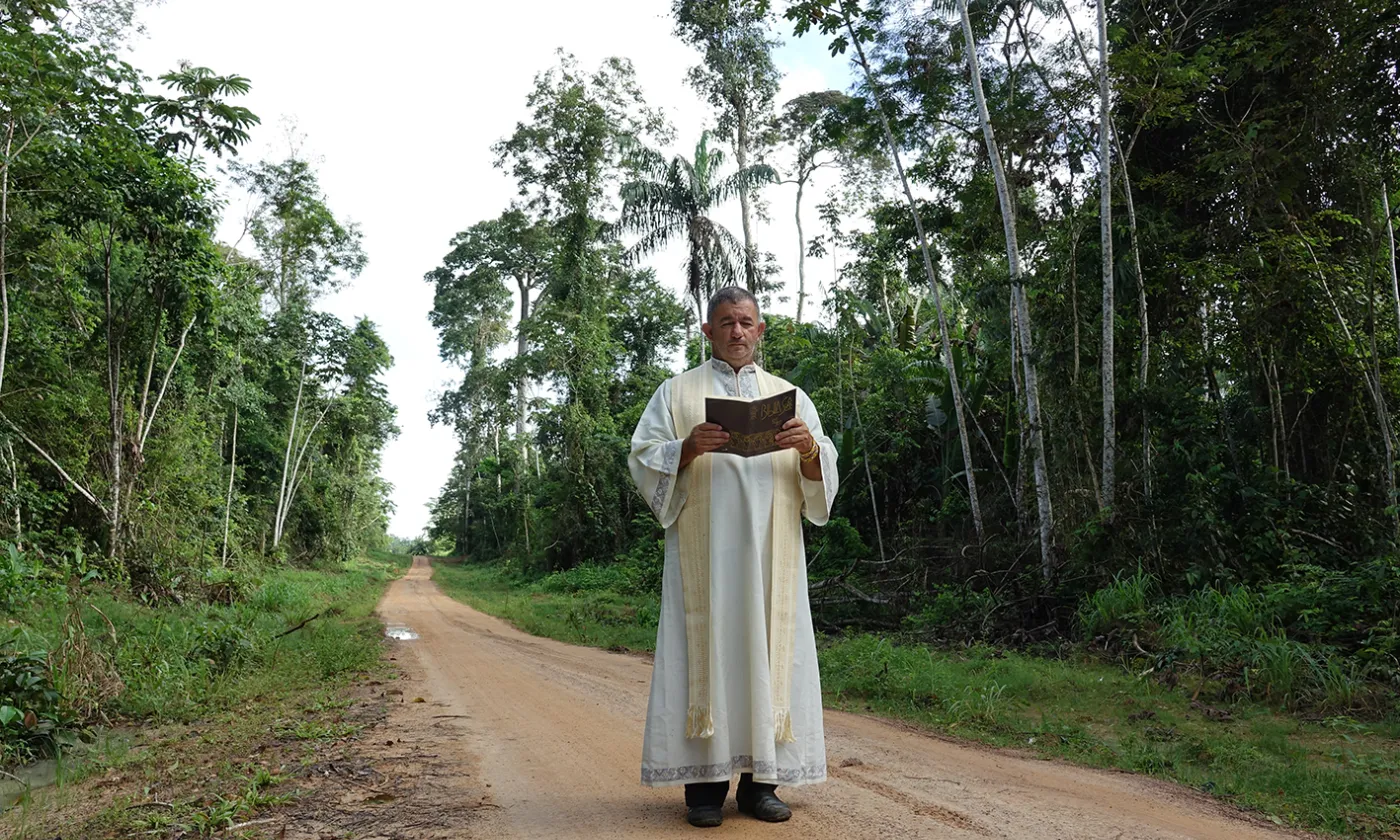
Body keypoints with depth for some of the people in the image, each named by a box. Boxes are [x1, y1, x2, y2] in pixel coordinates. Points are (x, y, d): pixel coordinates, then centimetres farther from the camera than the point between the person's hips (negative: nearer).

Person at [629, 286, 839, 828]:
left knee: (770, 652, 0)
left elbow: (820, 474, 10)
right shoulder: (677, 392, 11)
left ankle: (761, 780, 9)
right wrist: (689, 448, -17)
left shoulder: (790, 395, 16)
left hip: (771, 552, 2)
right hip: (703, 552, -2)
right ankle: (705, 782, 3)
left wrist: (808, 448, -13)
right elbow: (643, 459, 2)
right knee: (706, 650, -4)